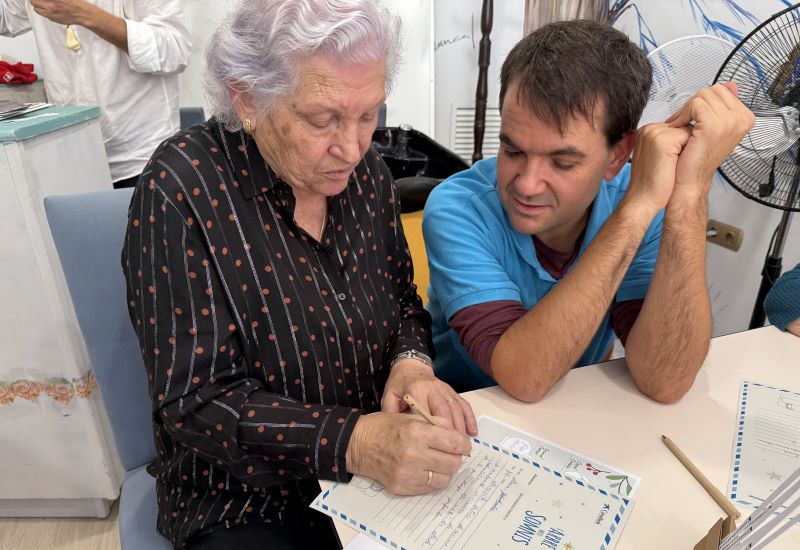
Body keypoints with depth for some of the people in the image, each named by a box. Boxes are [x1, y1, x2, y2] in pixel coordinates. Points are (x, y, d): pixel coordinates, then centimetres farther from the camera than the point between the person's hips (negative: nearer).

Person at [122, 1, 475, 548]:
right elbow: (195, 400, -20)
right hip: (249, 502, -4)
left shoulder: (367, 172, -3)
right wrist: (353, 441, -32)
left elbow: (404, 305, 6)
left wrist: (412, 364, -16)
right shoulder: (181, 190, -19)